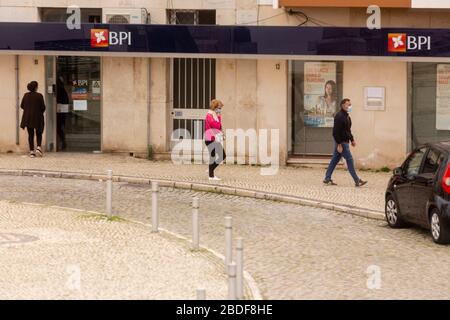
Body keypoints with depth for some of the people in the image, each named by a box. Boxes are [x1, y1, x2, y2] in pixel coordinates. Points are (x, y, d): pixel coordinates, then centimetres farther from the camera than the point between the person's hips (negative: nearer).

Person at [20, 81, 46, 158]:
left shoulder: (26, 95, -1)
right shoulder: (39, 96, -11)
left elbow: (22, 106, 5)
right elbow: (43, 107, -8)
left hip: (28, 118, 3)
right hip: (38, 118, -3)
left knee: (30, 135, 7)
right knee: (39, 134, 13)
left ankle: (32, 151, 4)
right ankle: (39, 148, -7)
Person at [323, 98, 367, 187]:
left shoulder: (346, 116, 15)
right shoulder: (339, 116, -17)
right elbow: (336, 131, -21)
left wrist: (352, 139, 21)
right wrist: (339, 144, -23)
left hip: (345, 141, 10)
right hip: (342, 142, -10)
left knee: (335, 160, 12)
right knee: (349, 160, -8)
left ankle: (327, 179, 17)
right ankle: (357, 181, -6)